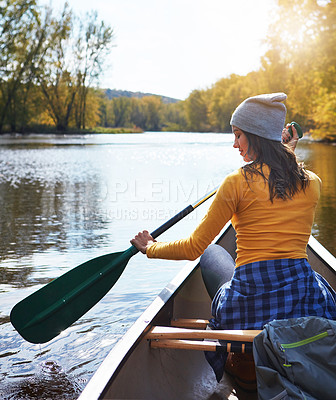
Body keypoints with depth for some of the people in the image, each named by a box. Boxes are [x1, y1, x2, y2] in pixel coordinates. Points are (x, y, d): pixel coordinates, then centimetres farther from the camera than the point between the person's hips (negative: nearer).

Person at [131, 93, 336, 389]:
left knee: (212, 253, 28)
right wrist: (286, 158, 28)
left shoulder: (238, 182, -9)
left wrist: (150, 248, 17)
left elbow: (193, 247, -3)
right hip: (305, 298, 4)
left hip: (250, 300, -4)